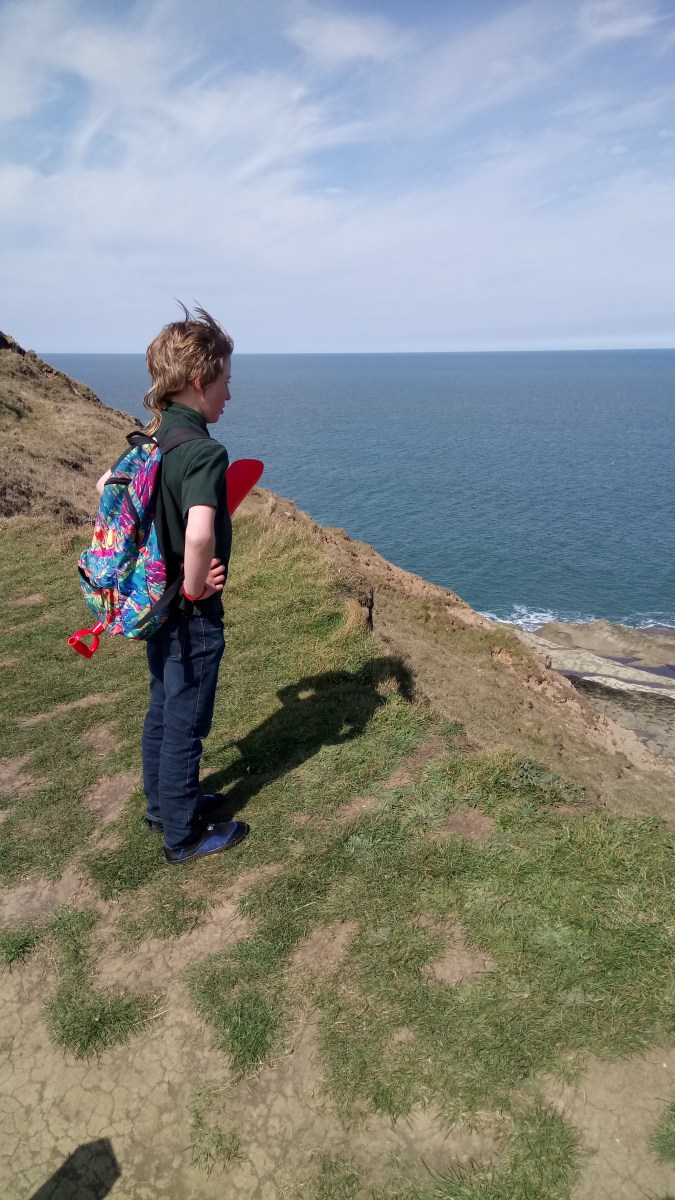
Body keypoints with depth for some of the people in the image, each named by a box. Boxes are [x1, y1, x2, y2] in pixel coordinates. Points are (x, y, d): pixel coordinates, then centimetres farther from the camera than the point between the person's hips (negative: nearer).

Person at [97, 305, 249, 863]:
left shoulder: (152, 441, 2)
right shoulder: (206, 450, -25)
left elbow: (106, 484, 17)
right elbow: (200, 534, -41)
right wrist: (195, 587, -23)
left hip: (157, 603, 9)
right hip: (192, 615, -8)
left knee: (163, 709, 22)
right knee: (185, 723, 6)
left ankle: (164, 804, 41)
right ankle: (184, 834, 24)